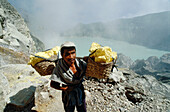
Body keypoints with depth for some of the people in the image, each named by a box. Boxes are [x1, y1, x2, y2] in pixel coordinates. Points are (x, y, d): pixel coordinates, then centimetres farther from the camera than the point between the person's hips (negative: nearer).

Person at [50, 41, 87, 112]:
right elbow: (52, 84, -20)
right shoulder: (59, 67, -26)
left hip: (80, 94, 2)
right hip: (68, 96, -2)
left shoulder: (81, 64, -20)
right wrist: (67, 88, -21)